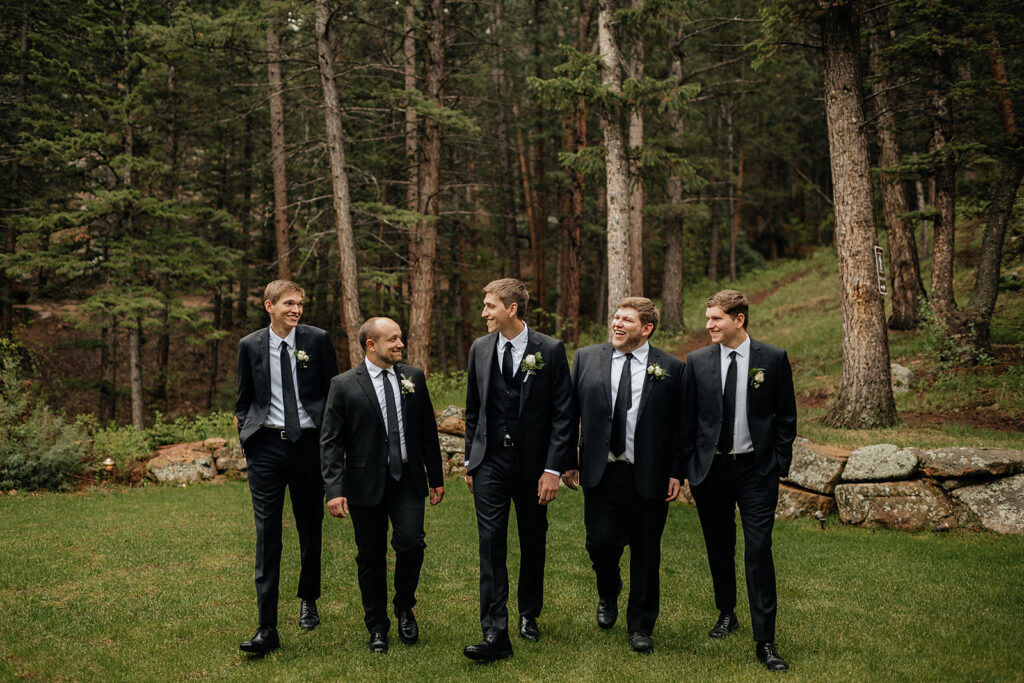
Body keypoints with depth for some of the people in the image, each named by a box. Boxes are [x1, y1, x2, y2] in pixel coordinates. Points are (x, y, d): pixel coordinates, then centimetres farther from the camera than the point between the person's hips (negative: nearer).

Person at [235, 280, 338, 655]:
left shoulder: (317, 339, 1)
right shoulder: (250, 346, 3)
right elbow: (243, 401, 13)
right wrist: (247, 440, 5)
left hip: (308, 443, 1)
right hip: (266, 445, 0)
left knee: (310, 528, 13)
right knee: (267, 535, -4)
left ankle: (309, 601, 37)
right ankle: (267, 629, -2)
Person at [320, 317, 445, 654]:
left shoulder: (414, 377, 5)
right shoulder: (344, 385, -5)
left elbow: (428, 431, 11)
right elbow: (331, 442, -6)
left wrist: (436, 478, 11)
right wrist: (335, 490, -14)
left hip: (408, 480, 2)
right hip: (366, 483, -2)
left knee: (411, 544, -11)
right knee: (371, 557, 7)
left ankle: (405, 609, 17)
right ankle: (377, 628, 25)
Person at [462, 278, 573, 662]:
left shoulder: (550, 350, -7)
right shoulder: (480, 349, 4)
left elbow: (562, 414, -7)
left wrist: (552, 468, -11)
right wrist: (470, 460, 12)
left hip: (533, 463, -1)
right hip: (490, 462, 2)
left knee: (533, 544, 13)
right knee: (491, 545, -6)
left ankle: (529, 616, 34)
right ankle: (495, 635, -4)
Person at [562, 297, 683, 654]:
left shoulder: (672, 369, 0)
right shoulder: (587, 358, 4)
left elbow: (681, 426, 2)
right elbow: (570, 413, 7)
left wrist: (676, 473, -4)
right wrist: (569, 462, 4)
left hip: (649, 477, -1)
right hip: (601, 473, 1)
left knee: (646, 554, 7)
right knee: (601, 543, 2)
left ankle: (640, 626, 25)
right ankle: (608, 594, 36)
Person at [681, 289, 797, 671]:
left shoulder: (774, 359, -2)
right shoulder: (697, 362, 2)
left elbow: (786, 417, 3)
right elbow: (687, 419, 7)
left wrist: (779, 464, -2)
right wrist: (687, 467, 4)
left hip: (756, 471, -2)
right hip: (710, 469, 2)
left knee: (759, 553, -5)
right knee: (719, 550, 14)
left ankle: (765, 643, 2)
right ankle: (726, 614, 36)